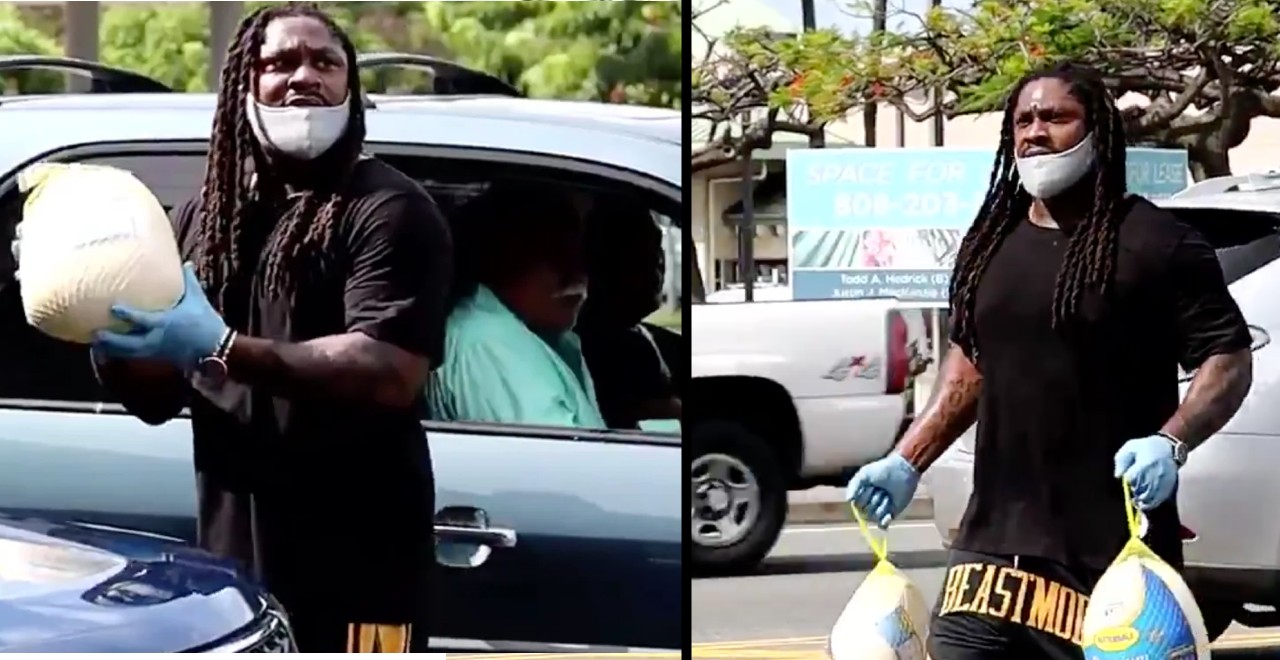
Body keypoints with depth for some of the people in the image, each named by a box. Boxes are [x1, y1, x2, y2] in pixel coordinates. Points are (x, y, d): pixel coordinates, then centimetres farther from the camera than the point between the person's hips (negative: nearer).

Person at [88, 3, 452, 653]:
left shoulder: (388, 211, -6)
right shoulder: (204, 217, 16)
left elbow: (391, 373, -20)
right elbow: (156, 397, 16)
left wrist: (223, 350, -25)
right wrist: (104, 331, -5)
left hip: (356, 567, -6)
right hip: (230, 558, 6)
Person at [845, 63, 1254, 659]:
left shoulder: (1157, 242, -6)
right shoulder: (989, 245, 15)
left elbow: (1229, 360, -6)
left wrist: (1171, 443, -23)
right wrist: (906, 462, 16)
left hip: (1114, 554, -6)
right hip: (995, 542, 6)